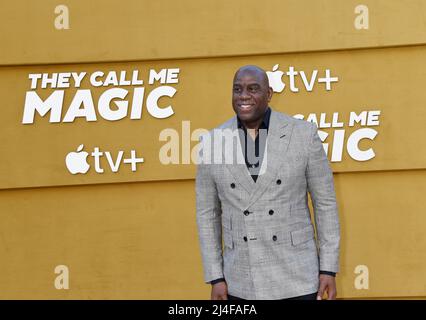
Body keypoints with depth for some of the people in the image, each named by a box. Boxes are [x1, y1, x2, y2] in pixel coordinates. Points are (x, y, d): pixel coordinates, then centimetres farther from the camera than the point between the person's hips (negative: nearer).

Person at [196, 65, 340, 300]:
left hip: (296, 277, -2)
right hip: (241, 284, 2)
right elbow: (207, 213, 6)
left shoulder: (303, 134, -6)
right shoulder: (213, 142, -1)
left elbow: (325, 203, -1)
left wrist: (329, 270, -4)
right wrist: (216, 278, 1)